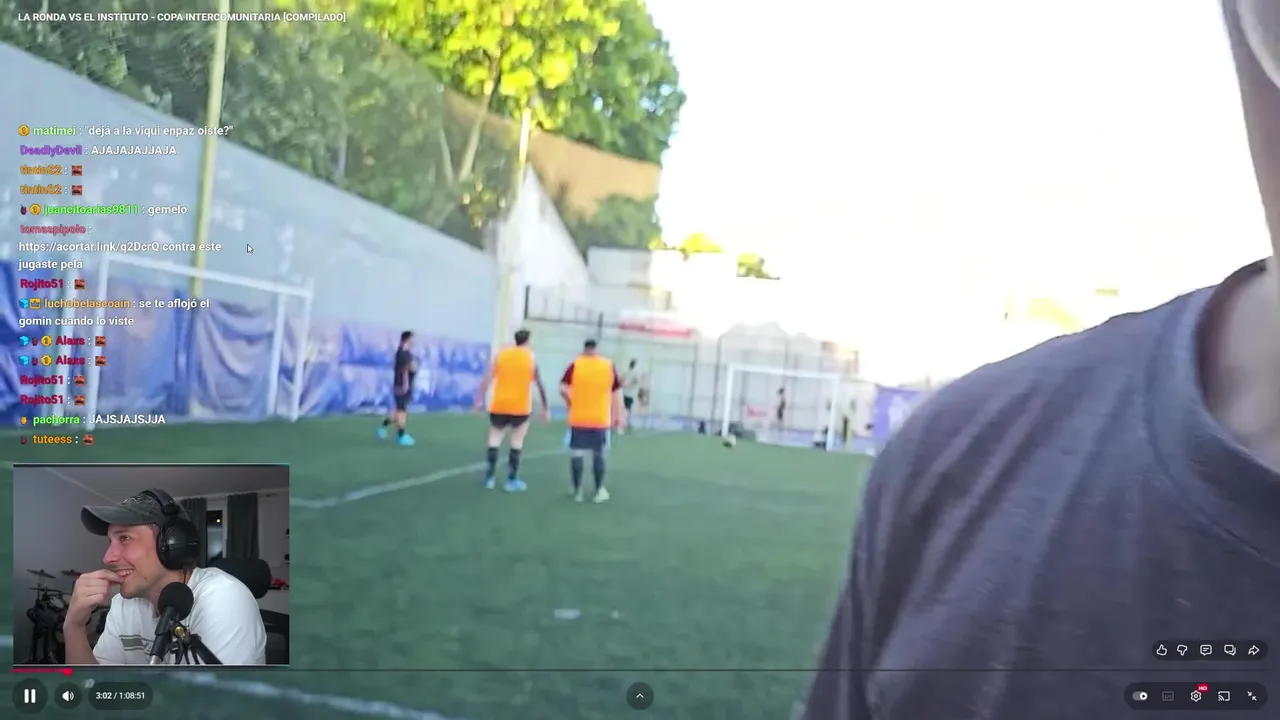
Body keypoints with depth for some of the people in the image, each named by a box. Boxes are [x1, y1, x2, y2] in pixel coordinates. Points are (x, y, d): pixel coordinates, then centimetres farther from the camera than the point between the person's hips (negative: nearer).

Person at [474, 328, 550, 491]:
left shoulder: (501, 354, 4)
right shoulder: (531, 358, 1)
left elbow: (487, 378, -3)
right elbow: (540, 385, 1)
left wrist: (480, 399, -1)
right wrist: (545, 408, 7)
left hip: (499, 405, 2)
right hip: (521, 406, -2)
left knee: (495, 439, 11)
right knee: (517, 441, 6)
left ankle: (489, 478, 8)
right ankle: (511, 481, 4)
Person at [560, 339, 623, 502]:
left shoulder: (575, 365, -4)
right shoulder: (609, 366, 1)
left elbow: (563, 390, -10)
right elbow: (616, 393, 2)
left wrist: (570, 402, 8)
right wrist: (618, 415, 8)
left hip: (578, 419, -1)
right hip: (600, 420, 1)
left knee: (576, 454, 8)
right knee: (598, 454, 11)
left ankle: (578, 491, 10)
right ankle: (600, 490, 11)